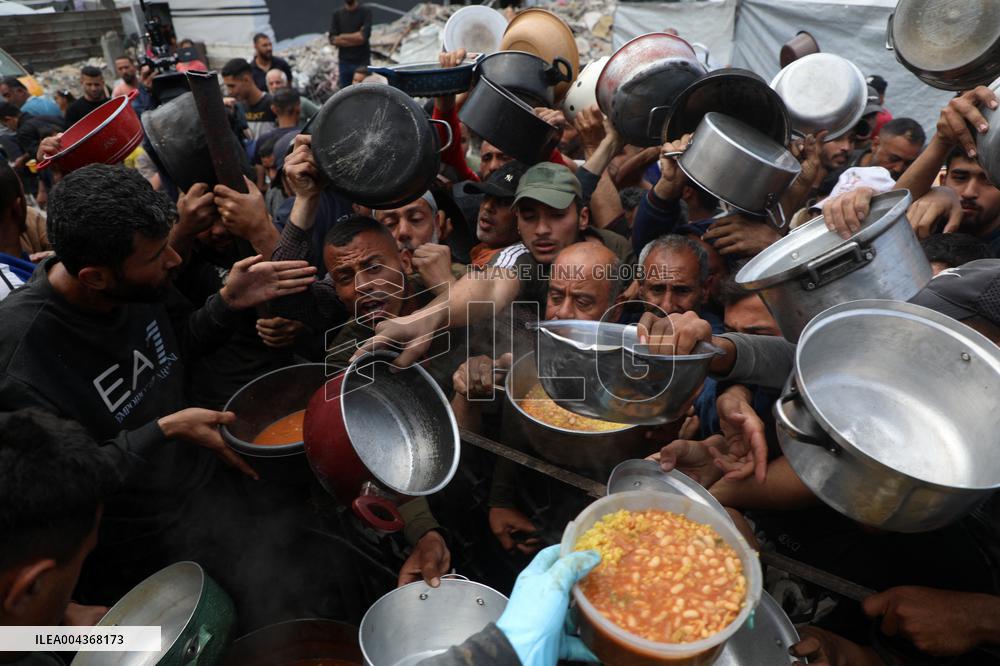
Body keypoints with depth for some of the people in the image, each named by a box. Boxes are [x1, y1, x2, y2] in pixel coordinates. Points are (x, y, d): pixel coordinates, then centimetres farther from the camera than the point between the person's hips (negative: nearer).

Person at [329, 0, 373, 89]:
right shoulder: (337, 14, 5)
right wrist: (356, 39, -10)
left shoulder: (366, 12, -3)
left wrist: (342, 36, -5)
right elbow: (333, 40, -4)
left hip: (363, 62, -3)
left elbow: (363, 36, -15)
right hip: (344, 62, 3)